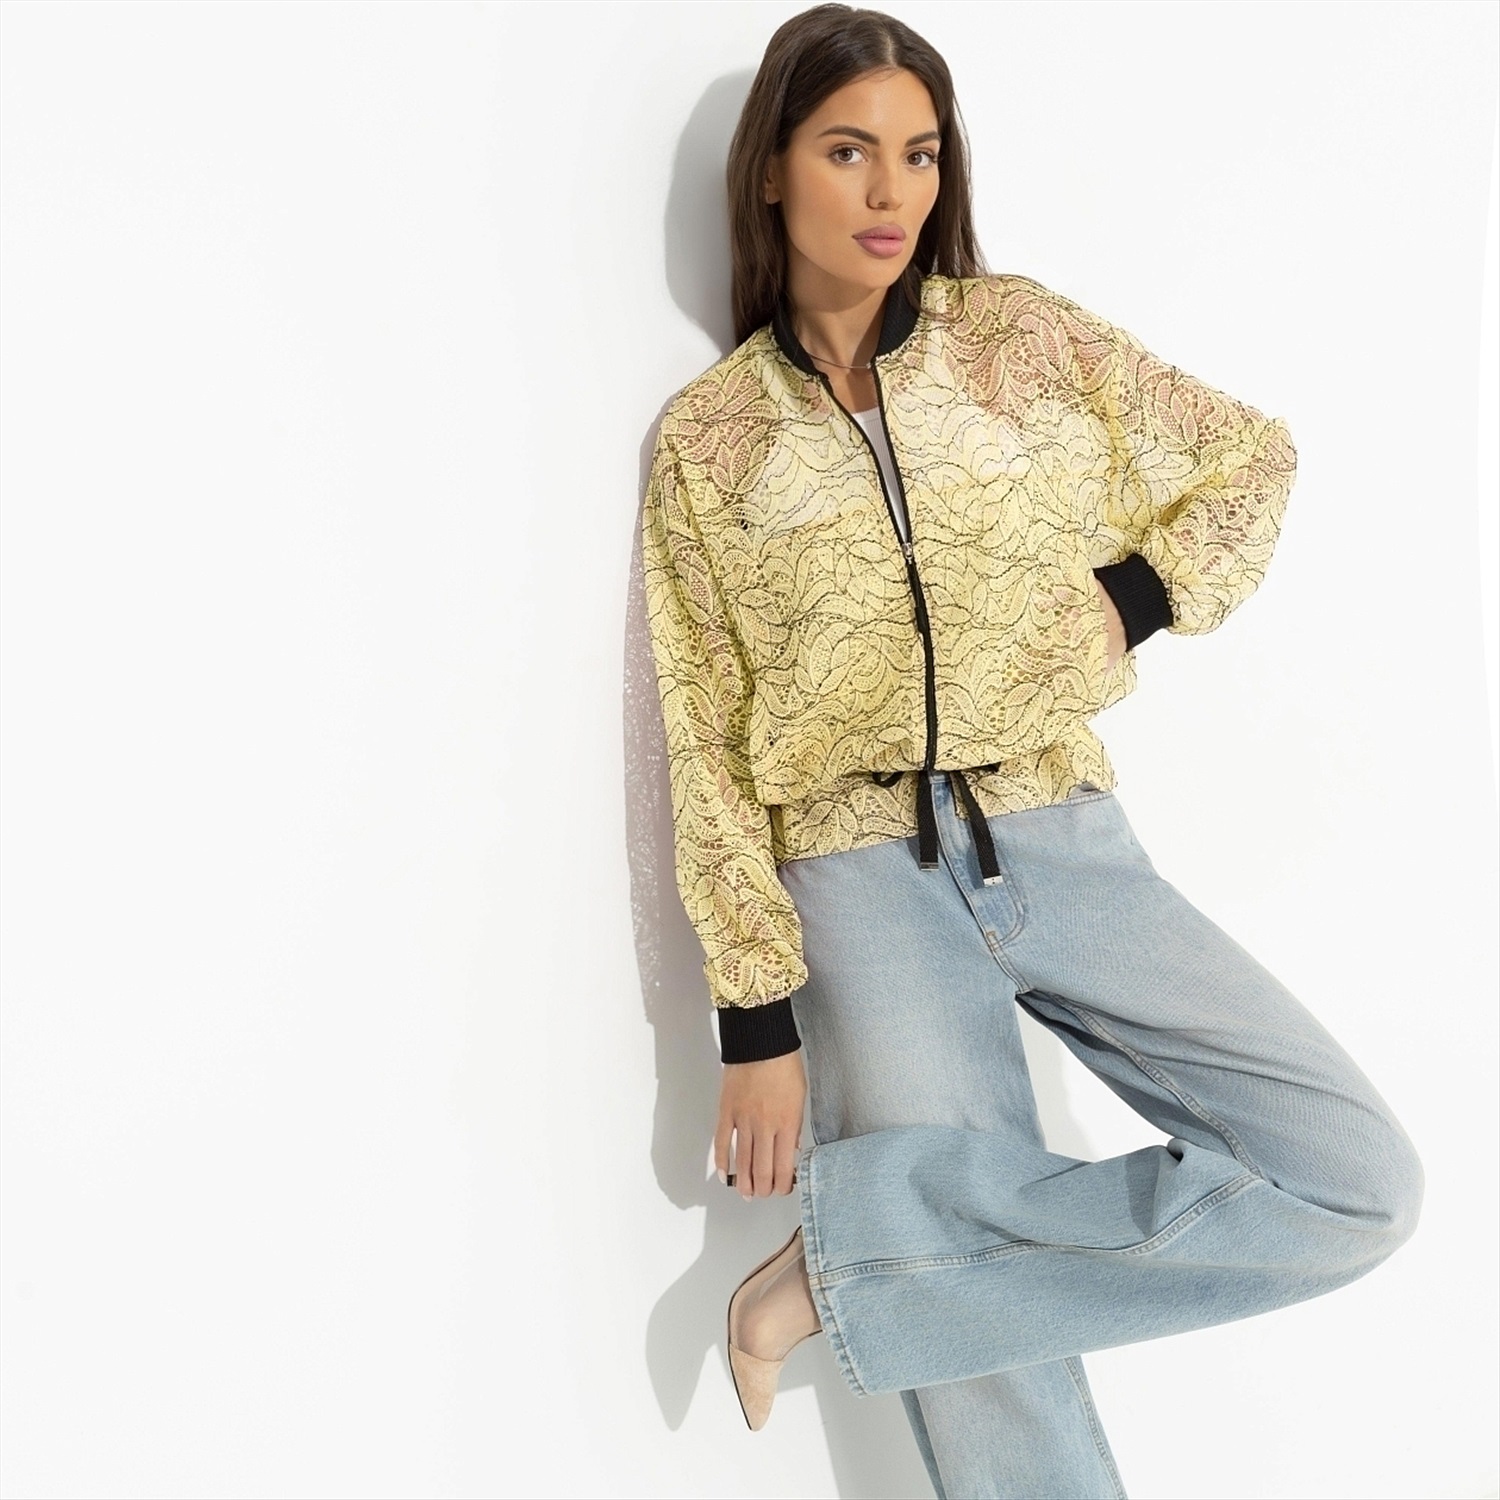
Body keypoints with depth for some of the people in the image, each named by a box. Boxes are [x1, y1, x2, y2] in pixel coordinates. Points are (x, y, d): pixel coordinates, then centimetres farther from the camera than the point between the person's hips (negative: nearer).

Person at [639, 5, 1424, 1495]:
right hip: (865, 876, -2)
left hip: (1064, 844, 3)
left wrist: (1129, 599, 0)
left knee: (1360, 1182, -12)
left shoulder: (1027, 337, 6)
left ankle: (847, 1264, -8)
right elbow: (707, 744, 1)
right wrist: (758, 1016, -4)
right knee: (990, 1359, -10)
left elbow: (1252, 459, 17)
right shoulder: (705, 436, 2)